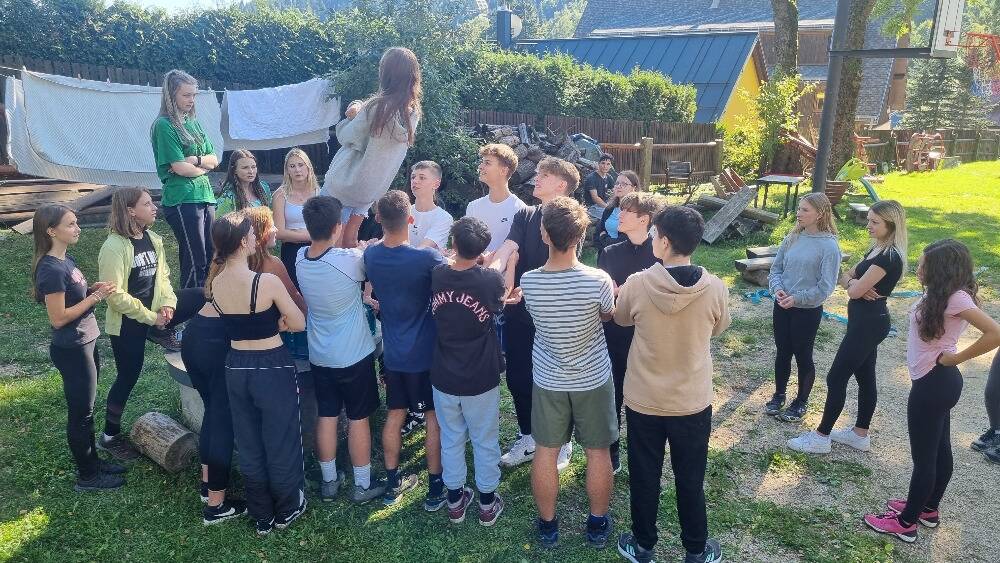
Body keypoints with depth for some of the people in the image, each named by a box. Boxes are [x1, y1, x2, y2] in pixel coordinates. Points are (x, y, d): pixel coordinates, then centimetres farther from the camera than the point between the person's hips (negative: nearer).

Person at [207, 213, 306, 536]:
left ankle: (261, 517, 34)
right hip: (273, 367, -5)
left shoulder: (213, 284, -4)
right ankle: (287, 510, 33)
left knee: (249, 445, 19)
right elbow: (299, 324, -12)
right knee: (280, 442, 14)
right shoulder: (267, 281, -22)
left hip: (236, 367, 6)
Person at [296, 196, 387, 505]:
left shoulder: (300, 258, -9)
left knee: (326, 417, 16)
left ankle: (329, 480, 30)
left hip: (319, 356, 5)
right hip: (354, 356, -5)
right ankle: (362, 485, 23)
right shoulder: (349, 260, -27)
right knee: (358, 419, 10)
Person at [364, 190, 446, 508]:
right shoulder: (427, 258, -23)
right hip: (425, 354, -5)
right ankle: (436, 489, 18)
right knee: (434, 418, 9)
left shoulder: (371, 255, -5)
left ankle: (392, 484, 28)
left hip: (393, 353, 5)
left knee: (394, 415, 16)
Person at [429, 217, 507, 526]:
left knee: (451, 439, 20)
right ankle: (487, 503, 30)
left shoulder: (436, 276, -12)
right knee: (485, 442, 16)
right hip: (481, 380, -2)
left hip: (444, 378, 2)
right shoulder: (491, 280, -19)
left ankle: (455, 500, 34)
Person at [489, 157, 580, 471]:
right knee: (517, 378, 14)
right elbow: (506, 251, -9)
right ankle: (528, 438, 33)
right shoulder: (525, 216, 7)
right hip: (518, 312, 5)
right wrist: (490, 272, -29)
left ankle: (562, 444, 28)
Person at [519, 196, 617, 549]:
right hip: (593, 379, -1)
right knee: (598, 452, 16)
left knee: (545, 452, 16)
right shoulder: (598, 281, -23)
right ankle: (598, 525, 32)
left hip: (548, 380, 1)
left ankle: (548, 527, 30)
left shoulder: (528, 282, -18)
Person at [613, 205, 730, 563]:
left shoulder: (637, 285, -19)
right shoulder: (715, 288, -16)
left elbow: (621, 319, 3)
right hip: (693, 402, 1)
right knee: (690, 481, 18)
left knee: (644, 478, 17)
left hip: (644, 400, -1)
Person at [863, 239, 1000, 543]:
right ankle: (929, 508, 38)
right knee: (939, 449, 22)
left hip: (934, 384, -10)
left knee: (923, 456, 2)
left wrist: (956, 358, -22)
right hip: (937, 382, 10)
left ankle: (905, 523, 15)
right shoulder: (941, 293, 4)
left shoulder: (956, 298, -23)